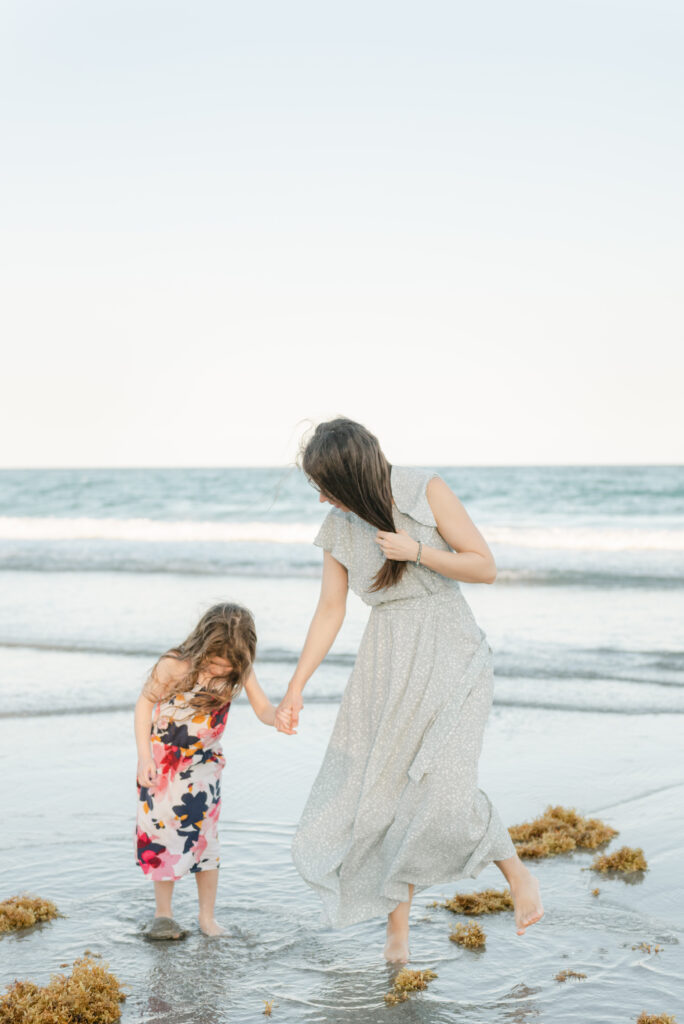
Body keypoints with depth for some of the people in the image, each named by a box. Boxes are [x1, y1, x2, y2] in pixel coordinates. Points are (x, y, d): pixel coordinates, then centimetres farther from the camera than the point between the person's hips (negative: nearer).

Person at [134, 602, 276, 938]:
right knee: (161, 835, 4)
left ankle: (207, 917, 12)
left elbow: (262, 708, -16)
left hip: (204, 764, 2)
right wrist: (144, 756, -14)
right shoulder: (174, 666, -25)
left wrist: (278, 715, -42)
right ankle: (163, 914, 18)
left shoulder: (240, 670, -17)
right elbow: (145, 702, -12)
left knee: (204, 837, 0)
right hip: (162, 761, -2)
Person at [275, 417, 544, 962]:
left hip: (449, 655, -4)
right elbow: (330, 611, 8)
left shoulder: (427, 492, -10)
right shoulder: (338, 530, 2)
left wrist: (414, 552, -17)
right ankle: (397, 925, 17)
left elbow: (485, 566, -8)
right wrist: (295, 688, 7)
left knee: (444, 786, -19)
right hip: (387, 665, 5)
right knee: (384, 789, 2)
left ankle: (518, 871, 8)